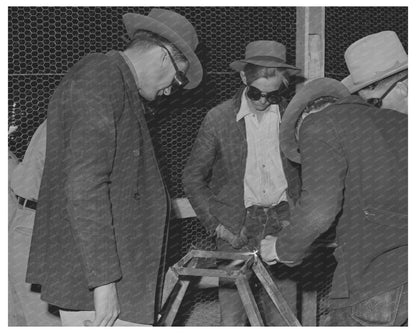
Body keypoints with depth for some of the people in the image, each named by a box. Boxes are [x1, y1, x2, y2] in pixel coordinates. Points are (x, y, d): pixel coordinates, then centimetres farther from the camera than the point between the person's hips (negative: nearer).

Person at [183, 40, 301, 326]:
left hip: (282, 225, 1)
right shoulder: (219, 119, -1)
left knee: (283, 318, 3)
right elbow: (193, 177, 4)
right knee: (232, 319, 0)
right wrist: (214, 223, -3)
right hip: (236, 229, -1)